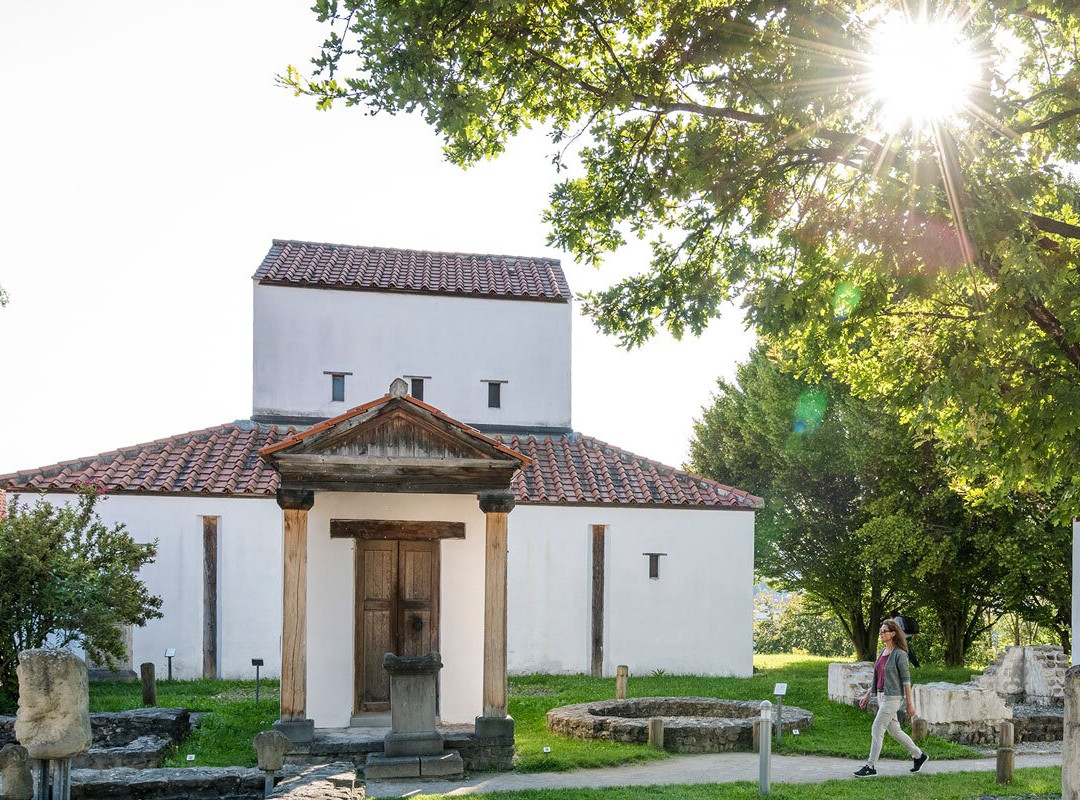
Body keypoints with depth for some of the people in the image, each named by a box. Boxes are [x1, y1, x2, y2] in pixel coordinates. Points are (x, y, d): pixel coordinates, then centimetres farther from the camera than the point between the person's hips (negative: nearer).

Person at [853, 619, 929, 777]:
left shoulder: (900, 654, -14)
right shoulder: (882, 652, 10)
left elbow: (906, 679, -13)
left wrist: (910, 703, -11)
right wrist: (867, 695, 15)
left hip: (892, 697, -9)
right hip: (882, 696, 9)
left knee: (877, 730, -9)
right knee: (894, 730, 16)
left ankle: (871, 767, -3)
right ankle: (919, 756, 33)